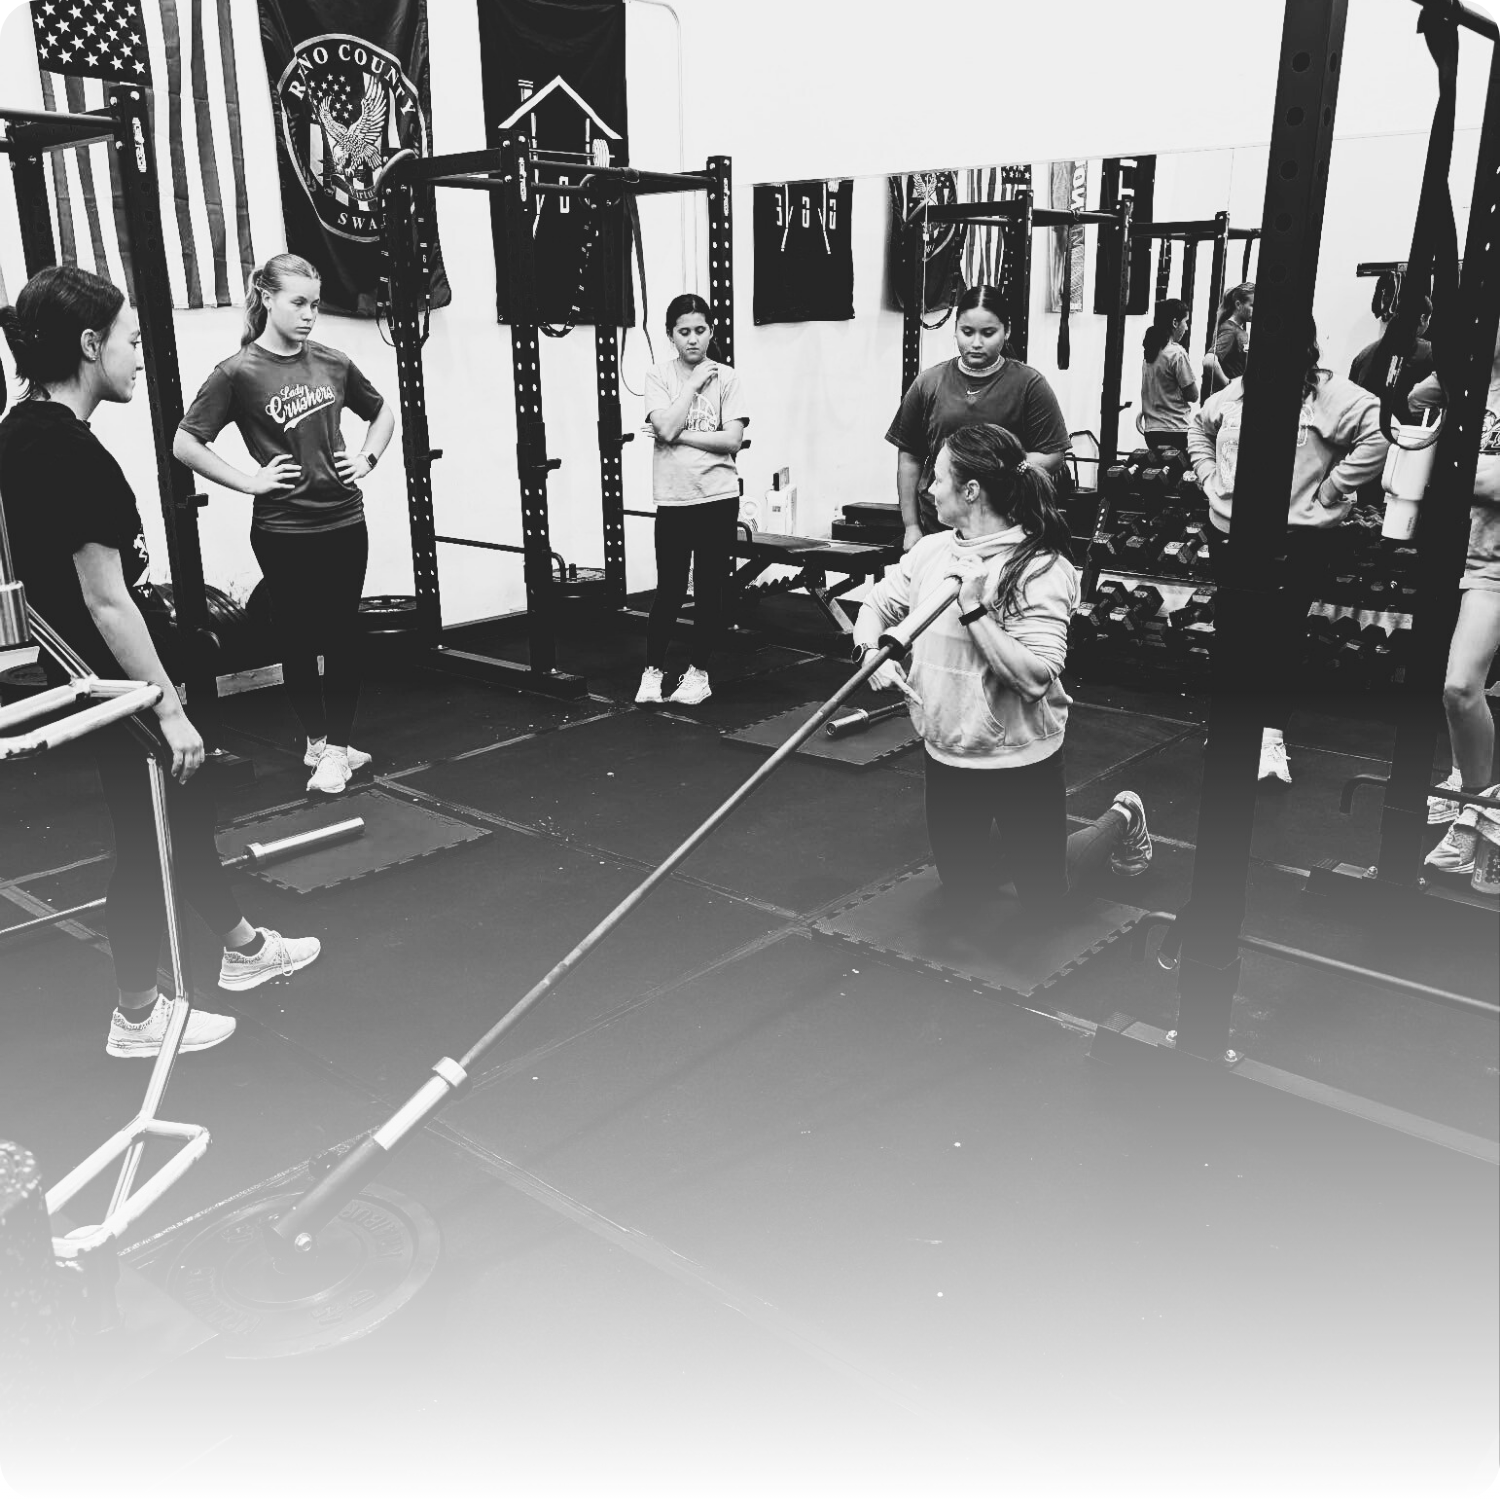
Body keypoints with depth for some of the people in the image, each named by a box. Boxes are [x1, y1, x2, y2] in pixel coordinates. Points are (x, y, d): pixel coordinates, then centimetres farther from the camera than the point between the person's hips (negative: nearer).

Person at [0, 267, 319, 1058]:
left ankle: (243, 948, 39)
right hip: (110, 678, -9)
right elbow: (106, 601, -24)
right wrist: (167, 707, -19)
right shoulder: (72, 452, -24)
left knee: (186, 809, 21)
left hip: (81, 668, 9)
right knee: (147, 839, 6)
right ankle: (137, 1018, 23)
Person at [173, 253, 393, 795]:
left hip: (344, 522, 4)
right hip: (284, 531, -3)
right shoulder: (239, 372, -8)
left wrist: (368, 458, 7)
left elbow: (382, 412, 21)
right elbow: (185, 444, -9)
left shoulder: (333, 363, 4)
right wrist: (250, 481, -12)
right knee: (298, 638, 8)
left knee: (342, 636, 6)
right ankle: (317, 738, 23)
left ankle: (336, 746, 15)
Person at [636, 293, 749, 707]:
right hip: (673, 498, 0)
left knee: (711, 589, 6)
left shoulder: (726, 377, 1)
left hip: (718, 496, 1)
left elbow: (733, 440, -8)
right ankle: (652, 671, 15)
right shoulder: (658, 376, 1)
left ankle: (699, 672, 18)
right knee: (670, 591, 2)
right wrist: (695, 383, -10)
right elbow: (666, 428, -14)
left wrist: (680, 435, -12)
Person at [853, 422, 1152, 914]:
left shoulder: (1040, 569, -20)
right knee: (962, 896, 16)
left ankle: (1122, 820, 38)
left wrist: (974, 610, -30)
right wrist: (874, 651, -15)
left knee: (1044, 896, 14)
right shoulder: (932, 550, -3)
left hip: (1020, 762, -5)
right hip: (945, 757, 5)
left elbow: (1036, 678, -26)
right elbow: (876, 605, 6)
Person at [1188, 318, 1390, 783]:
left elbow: (1378, 437, -20)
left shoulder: (1332, 395, -10)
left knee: (1282, 635, -6)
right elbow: (1199, 426, 28)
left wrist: (1328, 492, -16)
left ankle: (1274, 735, 1)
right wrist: (1210, 477, 14)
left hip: (1298, 540, -6)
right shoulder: (1235, 391, 10)